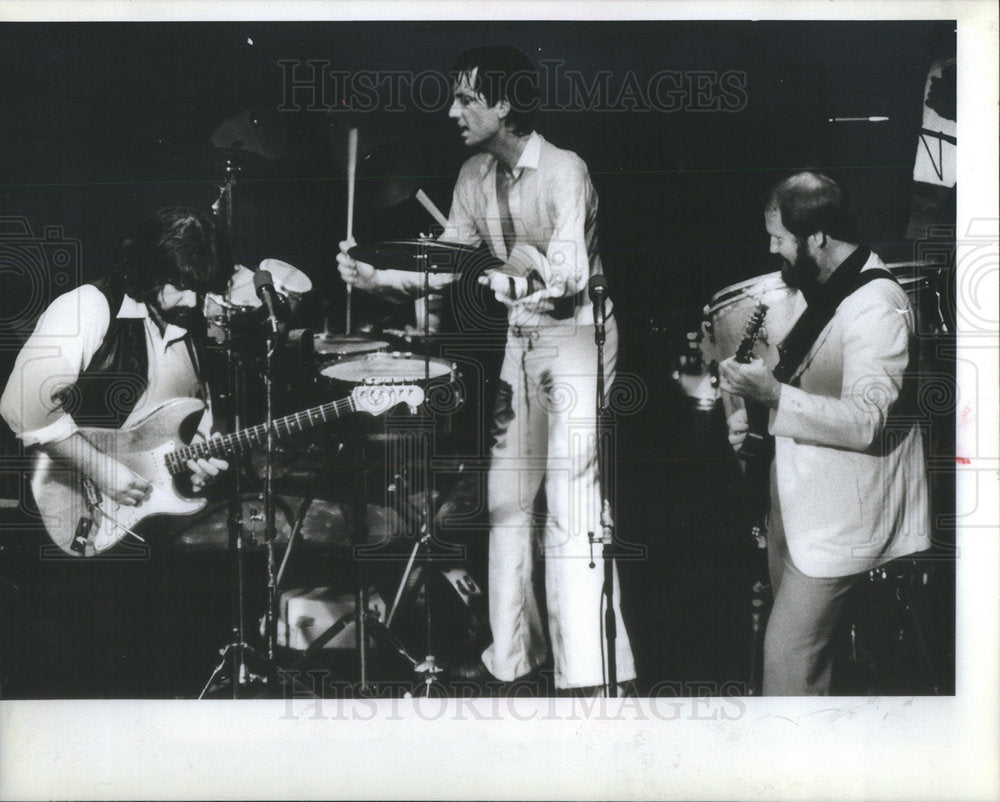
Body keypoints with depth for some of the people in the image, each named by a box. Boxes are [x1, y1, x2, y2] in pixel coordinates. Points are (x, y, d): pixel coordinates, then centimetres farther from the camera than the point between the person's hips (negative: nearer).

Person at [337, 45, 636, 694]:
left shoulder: (563, 171, -19)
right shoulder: (475, 178, 5)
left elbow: (570, 275, -28)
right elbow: (444, 269, 8)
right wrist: (376, 277, -6)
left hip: (576, 336, -8)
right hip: (520, 340, 8)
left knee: (571, 500, -12)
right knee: (507, 497, 12)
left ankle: (590, 672, -7)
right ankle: (513, 652, 24)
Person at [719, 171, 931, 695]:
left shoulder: (877, 307, -21)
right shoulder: (815, 289, 10)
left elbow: (866, 421, -29)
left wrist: (774, 394, -38)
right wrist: (757, 412, 5)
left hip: (839, 513, -10)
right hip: (796, 496, 10)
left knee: (788, 651, -8)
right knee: (806, 641, 20)